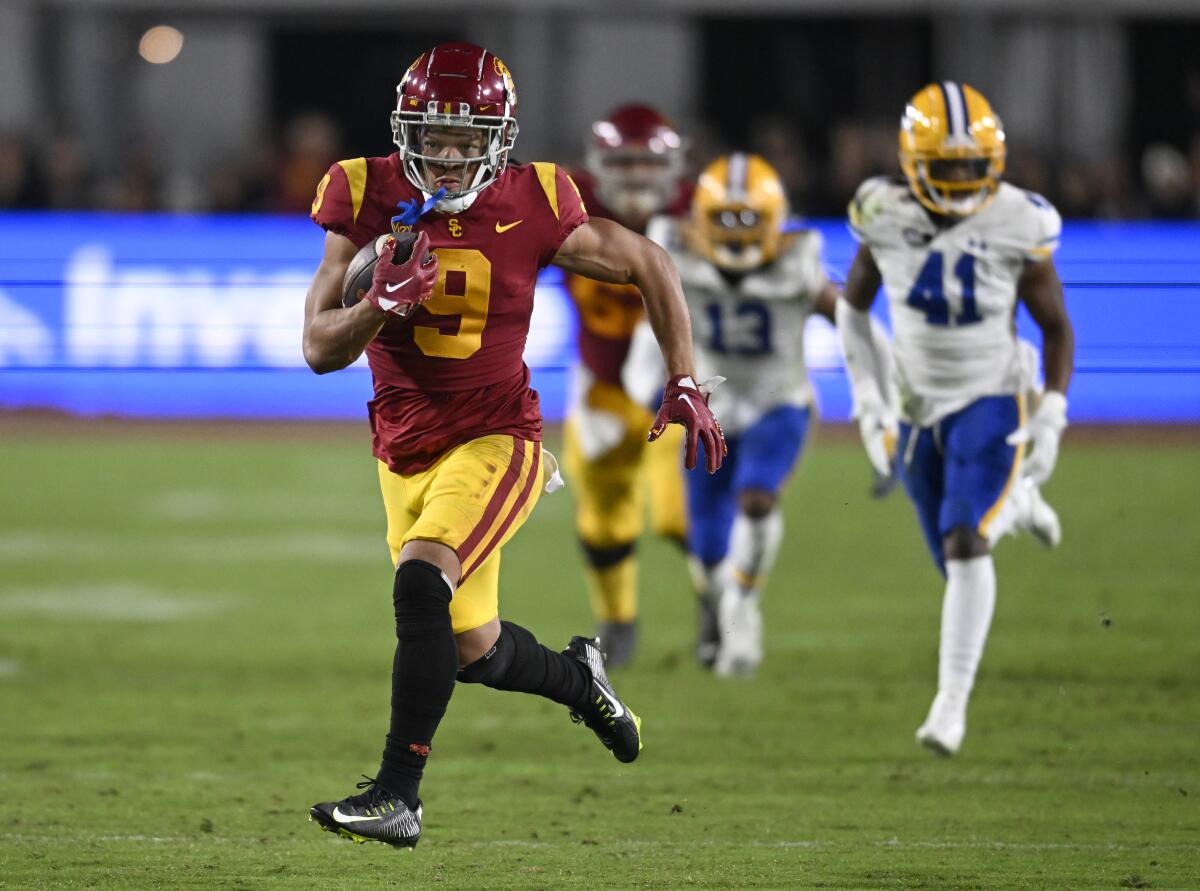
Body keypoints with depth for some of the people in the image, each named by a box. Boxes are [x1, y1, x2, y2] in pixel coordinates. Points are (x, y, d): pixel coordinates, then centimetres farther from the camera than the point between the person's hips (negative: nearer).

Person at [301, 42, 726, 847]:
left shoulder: (531, 209, -10)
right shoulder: (371, 201, -8)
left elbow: (647, 266, 6)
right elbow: (321, 349, -8)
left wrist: (685, 387, 2)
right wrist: (382, 305, -29)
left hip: (495, 439, -4)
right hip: (406, 446, 4)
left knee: (421, 583, -28)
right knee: (473, 649, 13)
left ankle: (398, 795, -24)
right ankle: (579, 679, 47)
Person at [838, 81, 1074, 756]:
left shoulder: (1017, 227, -16)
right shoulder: (886, 218, -11)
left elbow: (1057, 327, -3)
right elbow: (853, 307, 6)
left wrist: (1050, 420, -11)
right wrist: (870, 404, -1)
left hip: (991, 403, -3)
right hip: (919, 411, 3)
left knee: (965, 543, -23)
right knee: (957, 561, 10)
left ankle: (953, 701, -21)